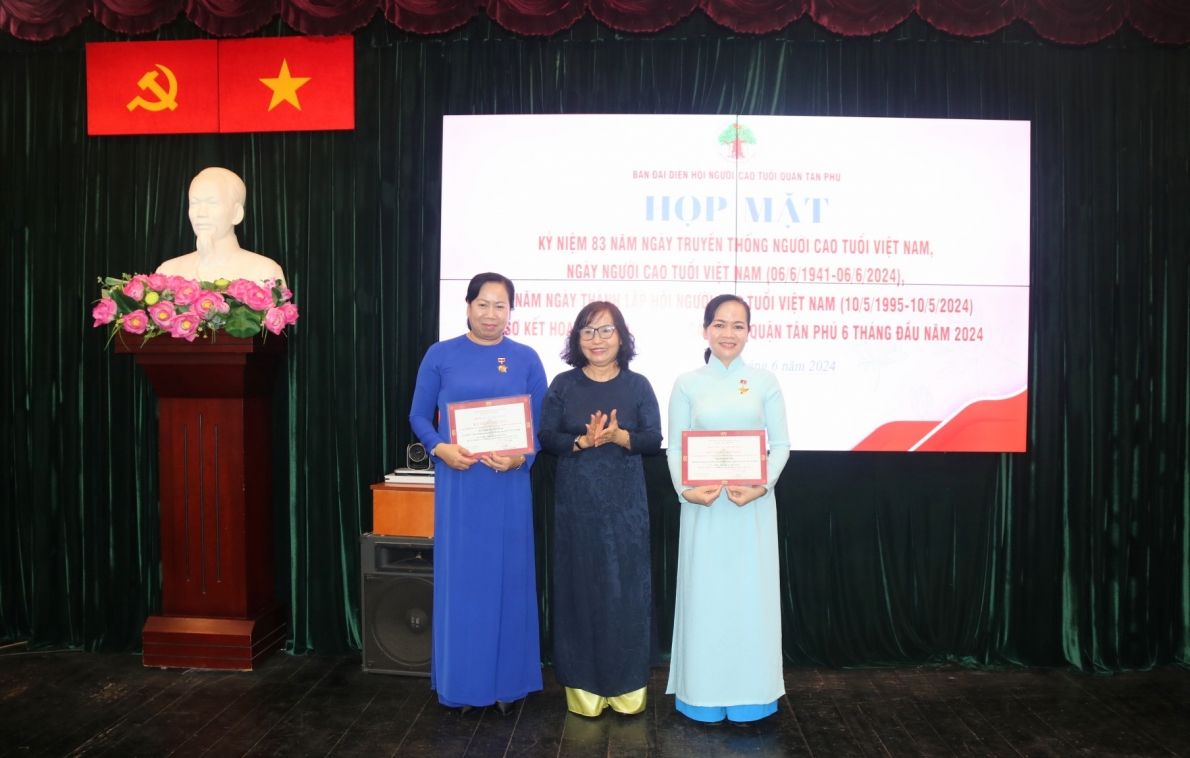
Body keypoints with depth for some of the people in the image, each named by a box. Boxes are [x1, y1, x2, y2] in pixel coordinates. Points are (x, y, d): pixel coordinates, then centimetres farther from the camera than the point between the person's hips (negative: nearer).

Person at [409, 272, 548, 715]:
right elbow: (419, 416, 4)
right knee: (459, 576, 5)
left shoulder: (526, 359, 4)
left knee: (507, 576, 7)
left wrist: (521, 456, -14)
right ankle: (461, 683, 20)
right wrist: (440, 448, -13)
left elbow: (543, 422, 4)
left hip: (509, 483, 1)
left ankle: (506, 682, 21)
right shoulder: (441, 355, 3)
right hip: (458, 482, 0)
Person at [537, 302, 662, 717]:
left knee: (626, 586, 3)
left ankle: (627, 685, 16)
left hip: (625, 501, 0)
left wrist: (618, 437, -19)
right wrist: (582, 441, -18)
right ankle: (583, 685, 16)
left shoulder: (638, 385, 3)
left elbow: (653, 439, -2)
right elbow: (545, 437, -2)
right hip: (575, 500, 0)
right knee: (579, 585, 4)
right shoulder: (563, 385, 4)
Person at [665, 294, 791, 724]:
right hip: (704, 506, 0)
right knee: (705, 594, 5)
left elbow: (781, 445, 2)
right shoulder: (687, 384, 3)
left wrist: (761, 486, -13)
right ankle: (705, 694, 19)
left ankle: (748, 694, 21)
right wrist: (685, 490, -15)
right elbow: (675, 448, 1)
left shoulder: (764, 383, 4)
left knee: (750, 593, 6)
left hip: (753, 506, 0)